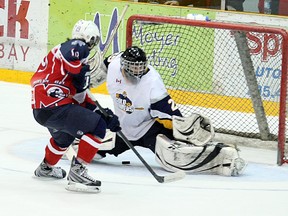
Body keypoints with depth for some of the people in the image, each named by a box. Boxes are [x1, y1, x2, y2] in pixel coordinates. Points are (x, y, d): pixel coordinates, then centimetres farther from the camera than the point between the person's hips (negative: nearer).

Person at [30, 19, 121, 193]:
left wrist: (104, 114, 18)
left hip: (40, 109, 11)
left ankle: (46, 168, 59)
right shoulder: (78, 47, -5)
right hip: (53, 106, -11)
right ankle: (77, 172, -14)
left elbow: (81, 97, 23)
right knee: (97, 127, -12)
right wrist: (82, 73, -12)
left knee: (64, 136, 38)